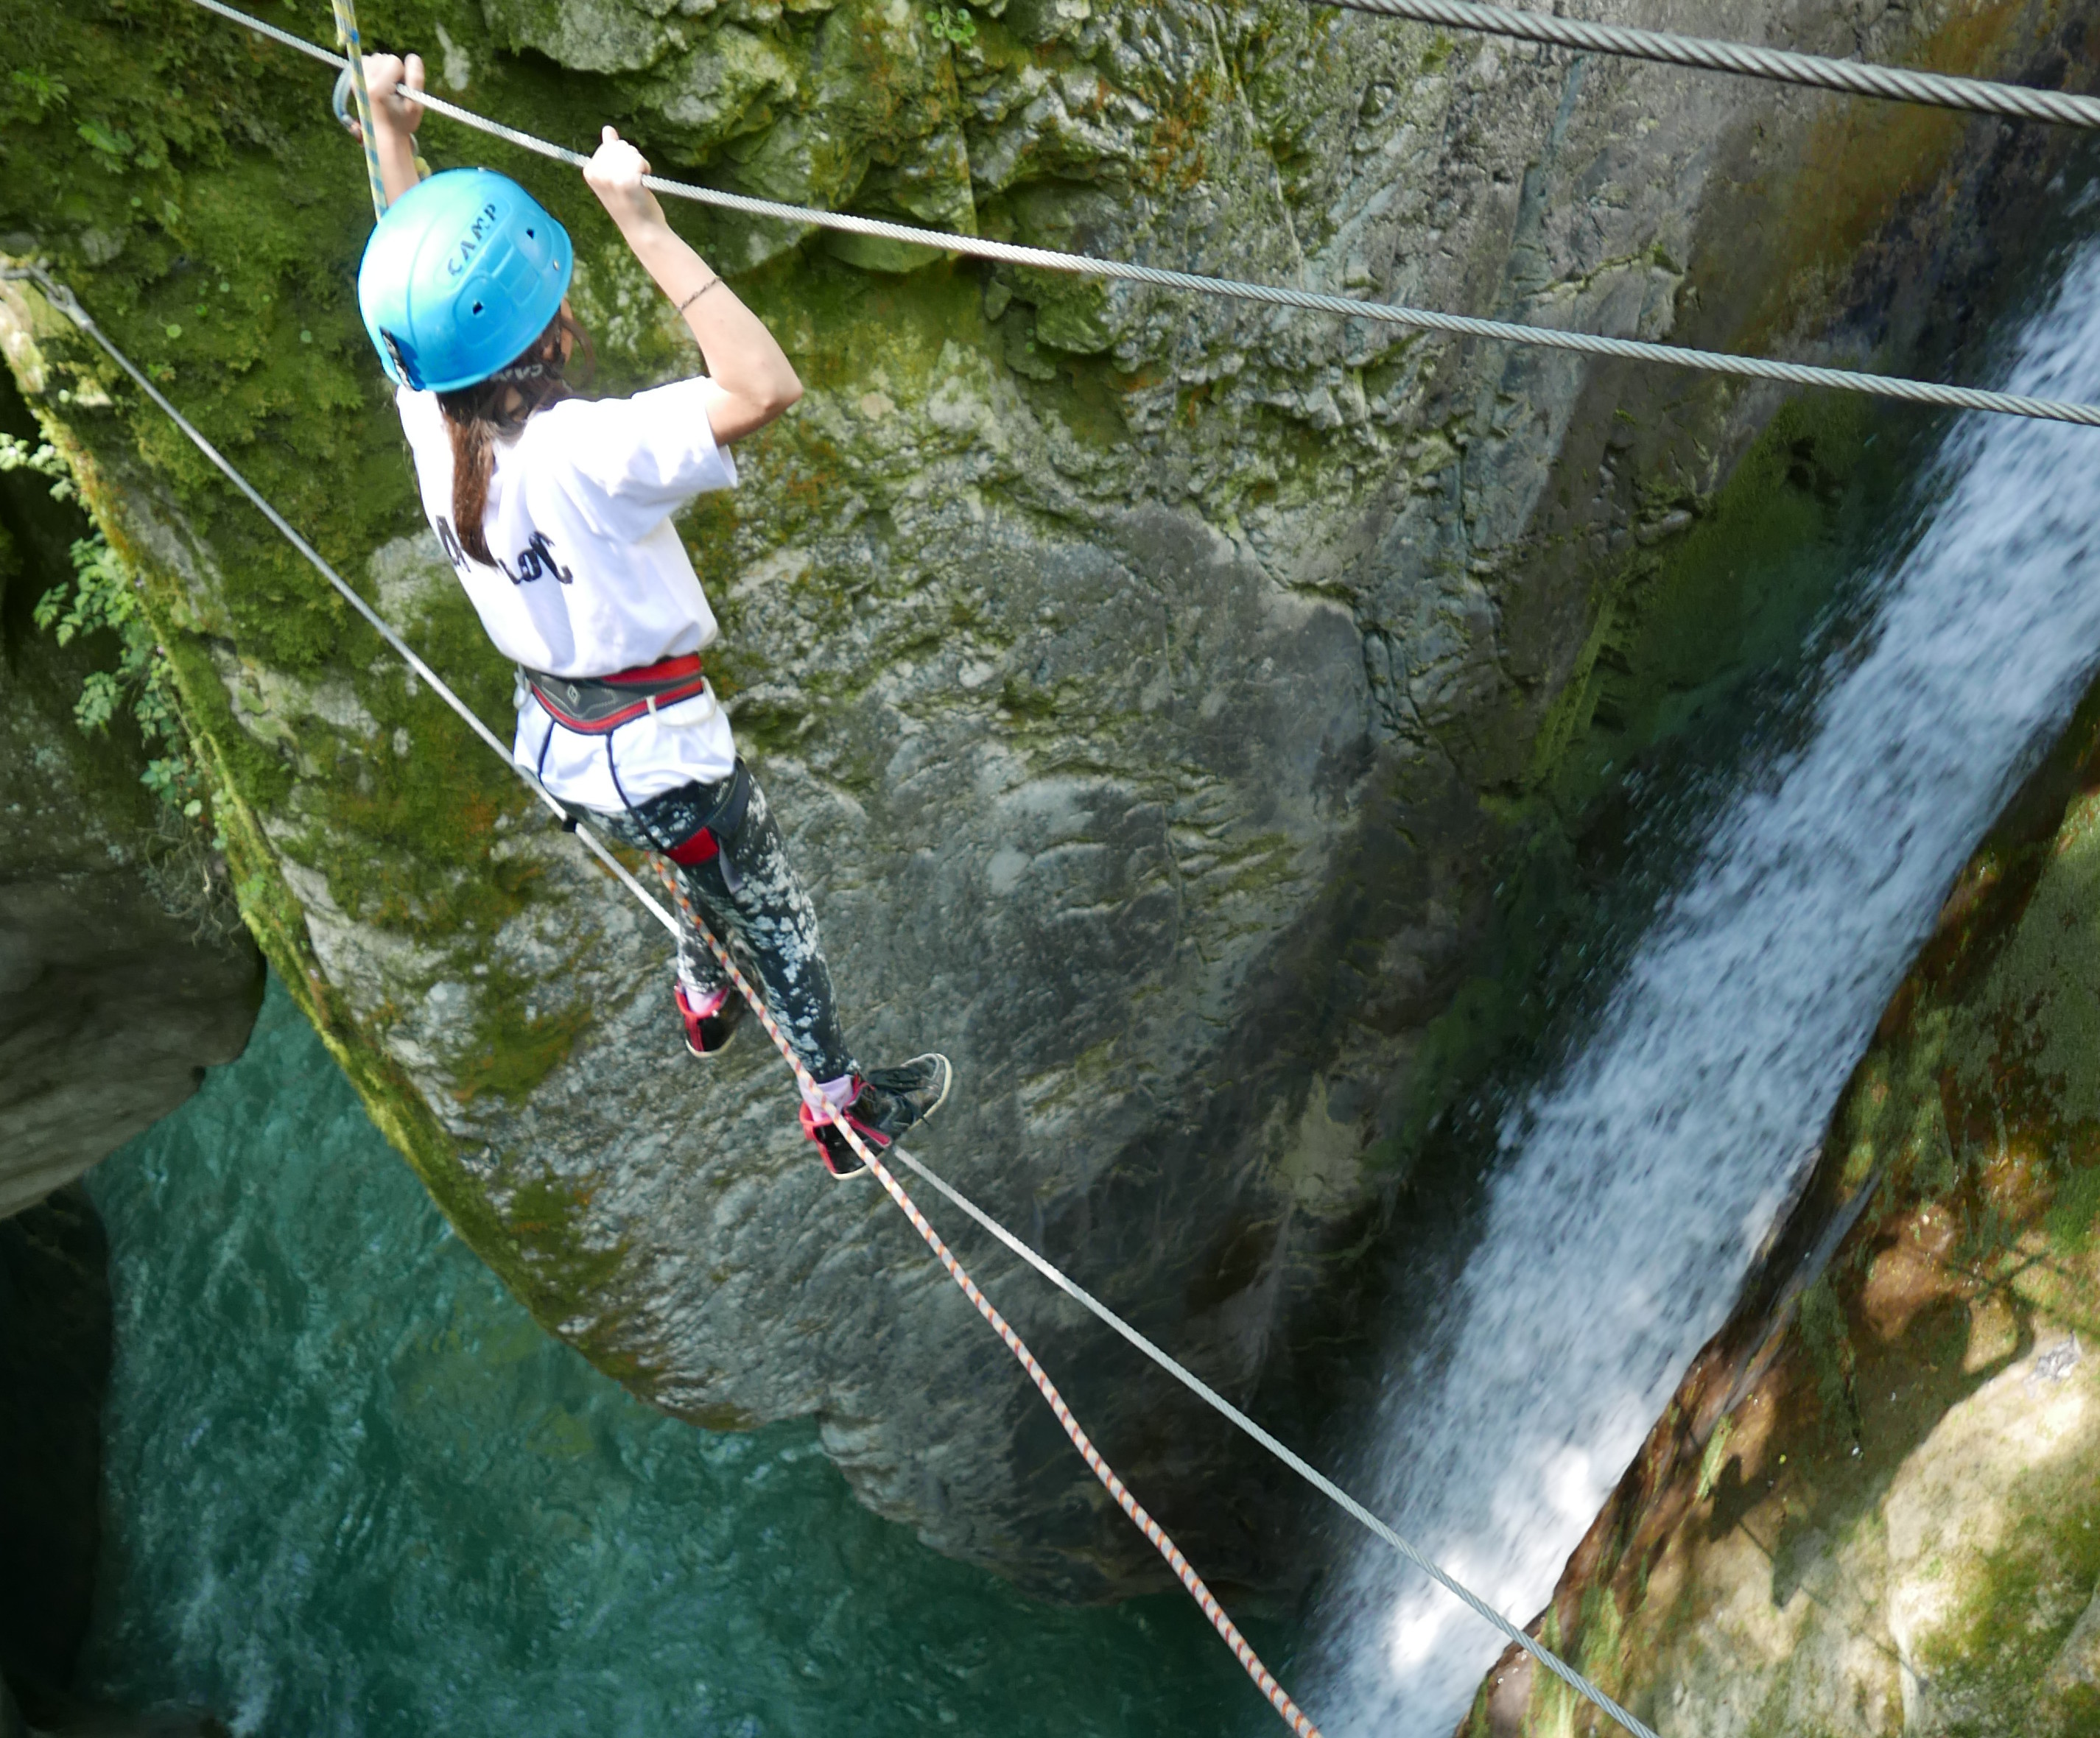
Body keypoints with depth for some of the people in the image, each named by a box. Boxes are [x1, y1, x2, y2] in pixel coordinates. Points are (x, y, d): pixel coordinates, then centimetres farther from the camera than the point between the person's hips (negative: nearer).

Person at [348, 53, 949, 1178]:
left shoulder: (429, 423, -13)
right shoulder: (582, 453, -36)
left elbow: (424, 306, 8)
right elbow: (766, 388, -44)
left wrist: (393, 138, 14)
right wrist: (643, 224, -43)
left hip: (557, 746, 7)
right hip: (661, 757, -7)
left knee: (703, 864, 36)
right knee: (774, 919, 18)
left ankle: (706, 997, 63)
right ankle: (842, 1105, 39)